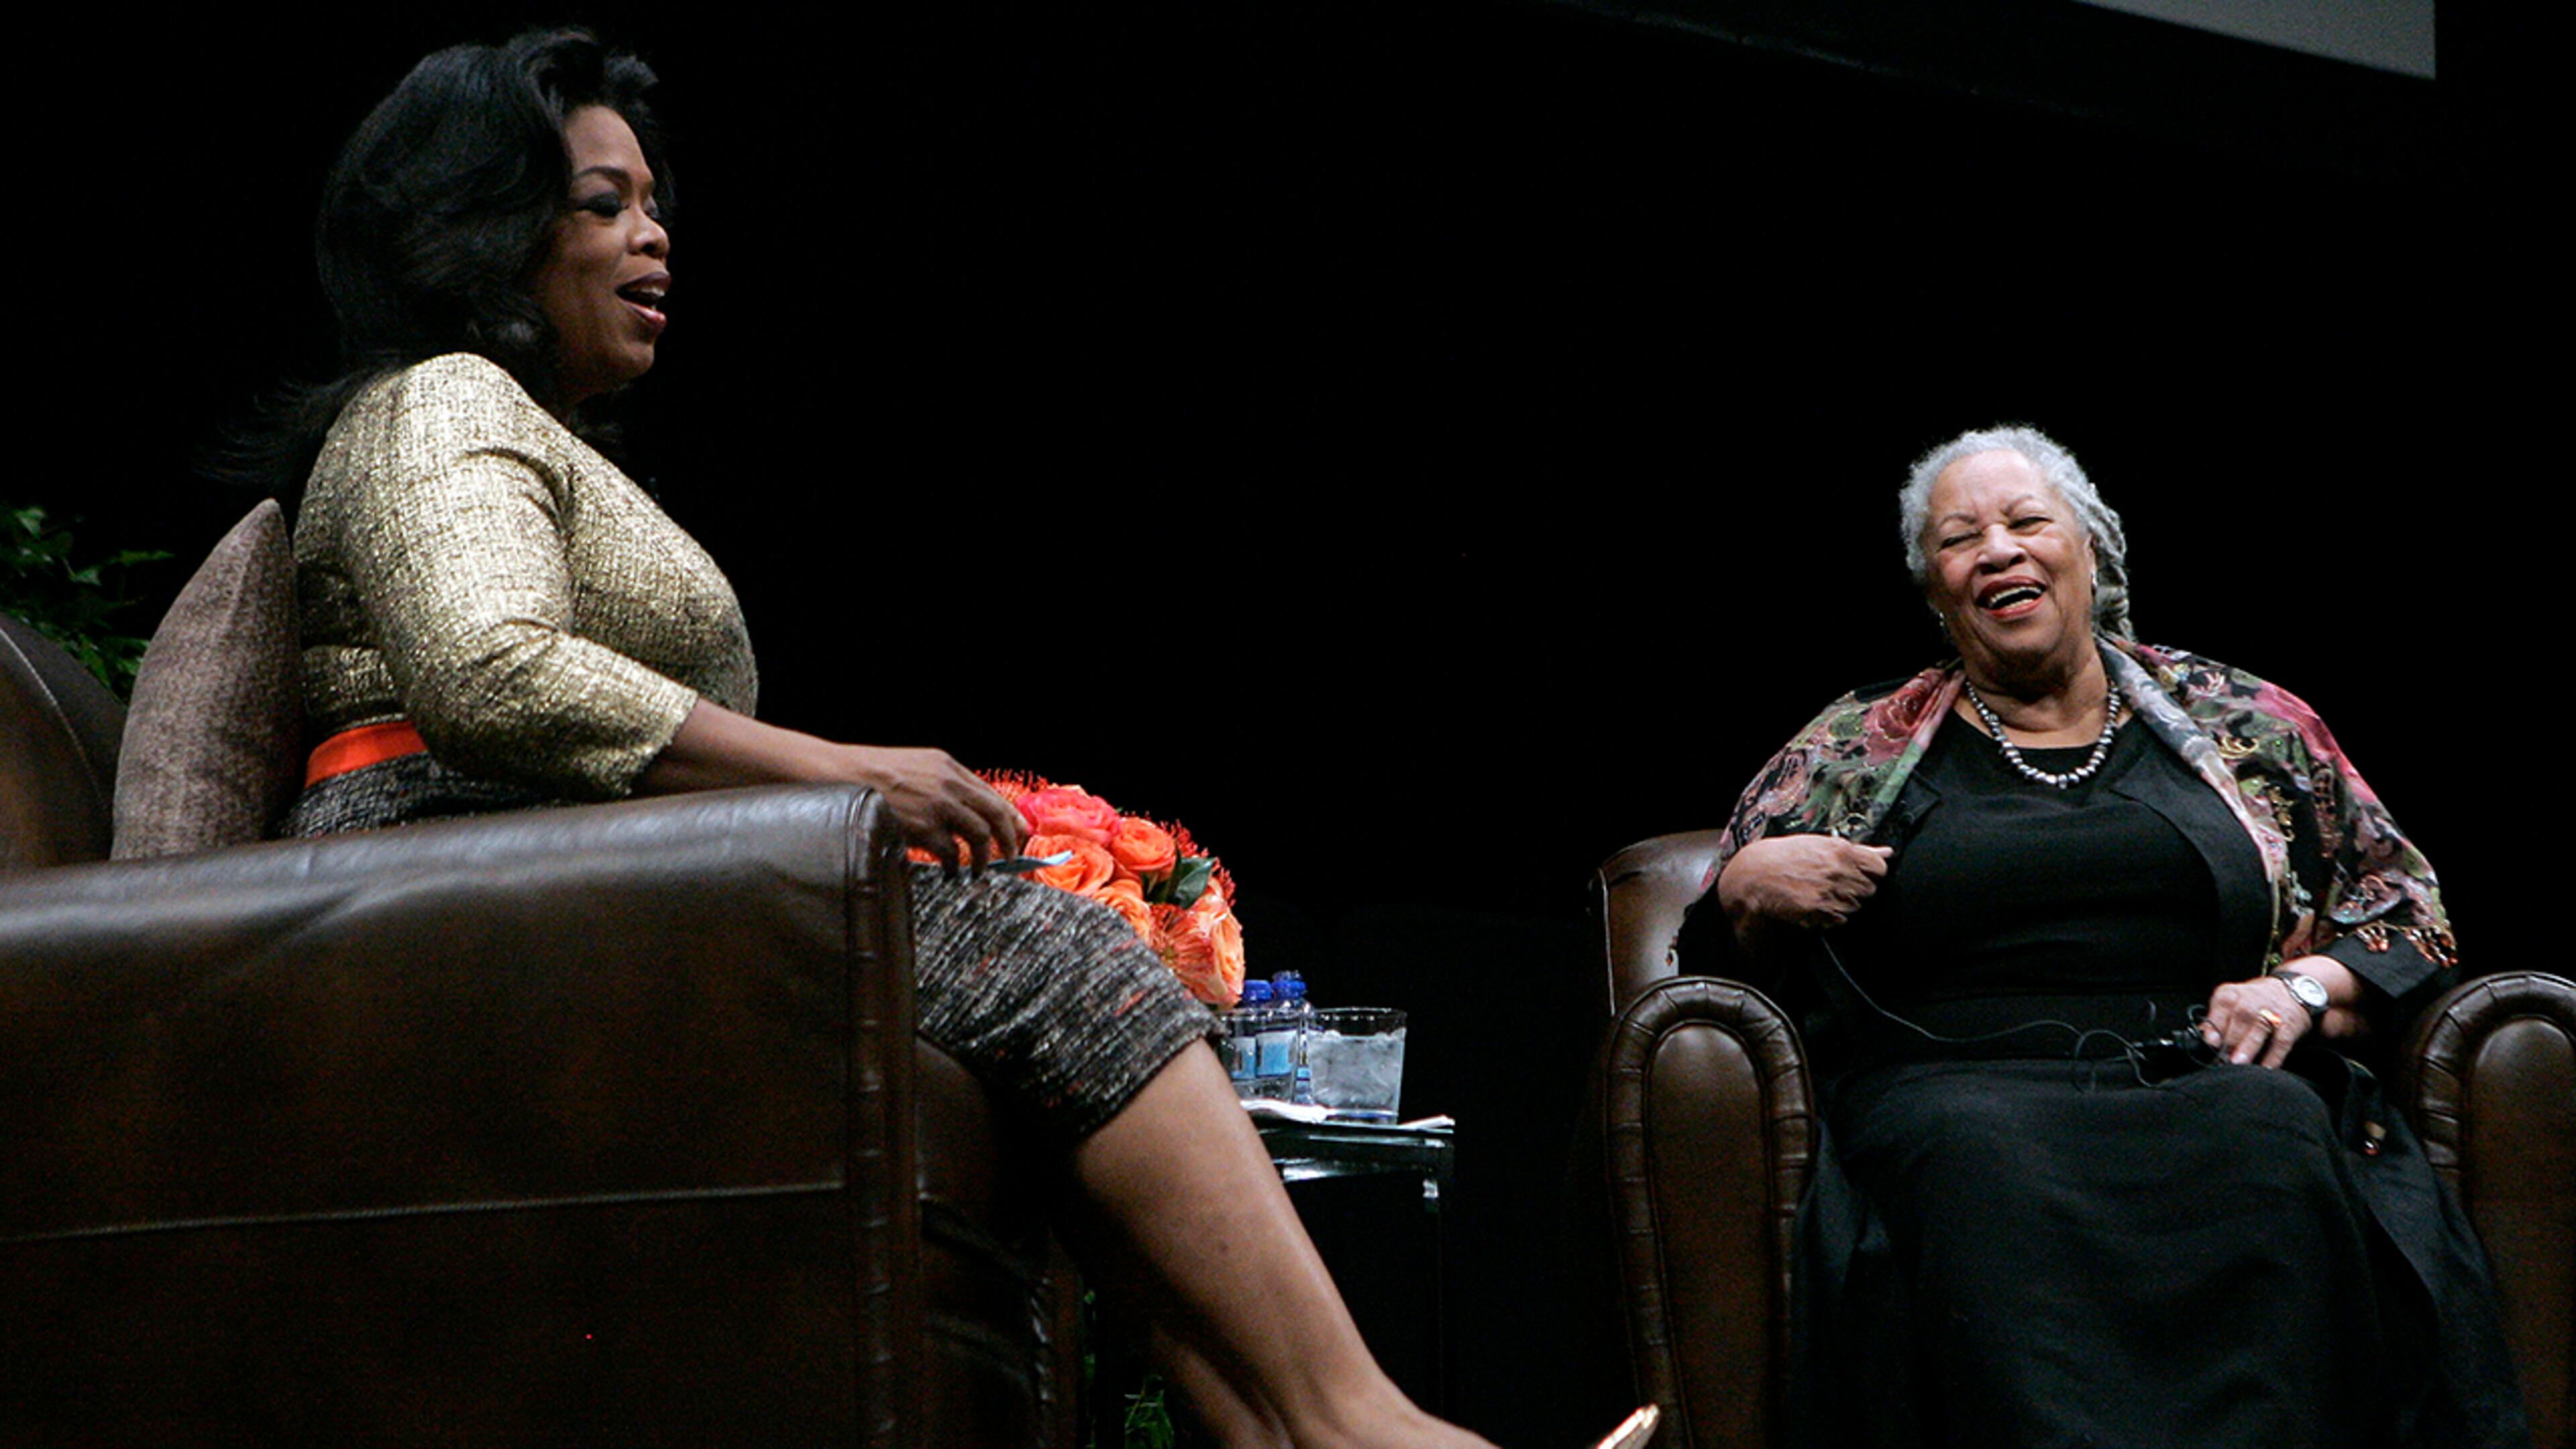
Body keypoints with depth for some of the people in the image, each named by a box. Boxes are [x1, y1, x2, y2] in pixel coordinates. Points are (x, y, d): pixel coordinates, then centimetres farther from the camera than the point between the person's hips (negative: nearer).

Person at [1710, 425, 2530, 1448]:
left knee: (2270, 1140, -36)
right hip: (1953, 1088, -1)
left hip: (2211, 1081, 1)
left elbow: (2406, 914, 21)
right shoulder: (1855, 749, 20)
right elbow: (1729, 907, 21)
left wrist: (2305, 987, 0)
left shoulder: (2246, 725, 20)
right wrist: (1752, 884, -2)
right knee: (1984, 1172, -39)